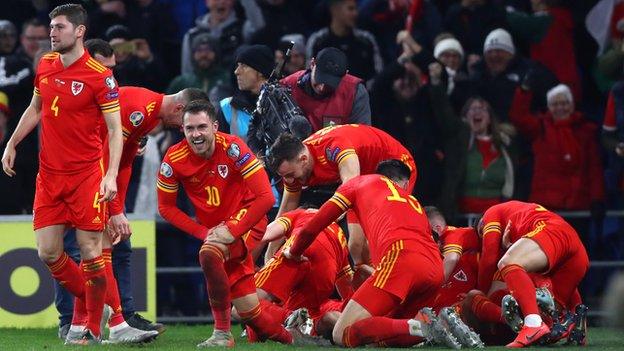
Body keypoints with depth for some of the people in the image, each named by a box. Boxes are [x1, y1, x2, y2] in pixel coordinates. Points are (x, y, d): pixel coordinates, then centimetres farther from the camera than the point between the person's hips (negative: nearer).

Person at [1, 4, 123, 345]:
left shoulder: (99, 76, -11)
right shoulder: (45, 65, 8)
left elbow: (115, 129, -11)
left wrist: (111, 175, -21)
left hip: (86, 174, -6)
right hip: (49, 173, 6)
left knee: (89, 251, -5)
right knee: (48, 253, 2)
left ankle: (93, 327, 8)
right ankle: (88, 301, 24)